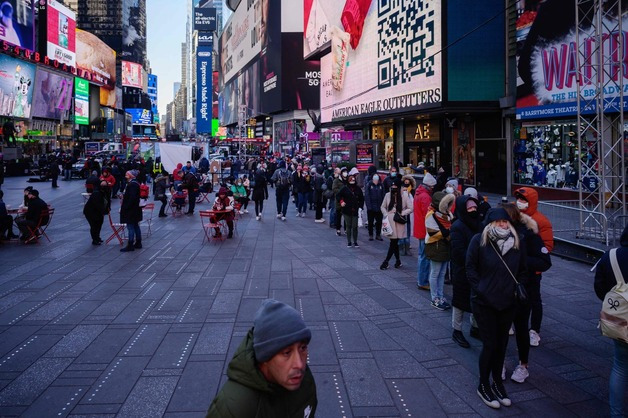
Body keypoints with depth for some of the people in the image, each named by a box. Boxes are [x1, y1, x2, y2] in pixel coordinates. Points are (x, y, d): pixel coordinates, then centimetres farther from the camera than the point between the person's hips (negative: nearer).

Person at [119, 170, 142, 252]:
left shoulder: (132, 184, -19)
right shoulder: (135, 183, 12)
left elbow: (132, 198, -25)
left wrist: (126, 207, -22)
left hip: (131, 210, -10)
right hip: (135, 209, 10)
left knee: (130, 227, -6)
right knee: (136, 226, 15)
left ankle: (130, 245, -2)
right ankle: (138, 243, 23)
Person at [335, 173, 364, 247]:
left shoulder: (358, 189, 4)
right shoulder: (345, 189, -1)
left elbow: (361, 199, 12)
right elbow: (338, 196, 6)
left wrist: (360, 207, 3)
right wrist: (341, 202, -9)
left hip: (355, 211, 1)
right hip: (347, 211, -1)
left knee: (355, 227, 0)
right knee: (348, 226, 5)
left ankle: (355, 242, 12)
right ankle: (349, 242, 14)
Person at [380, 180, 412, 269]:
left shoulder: (404, 197, -6)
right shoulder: (388, 195, 3)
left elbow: (411, 208, -3)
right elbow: (382, 207, 13)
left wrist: (402, 214, -10)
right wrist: (386, 214, -2)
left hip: (399, 222, -3)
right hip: (390, 222, 3)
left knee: (393, 242, -4)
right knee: (394, 242, 9)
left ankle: (386, 261, 1)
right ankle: (398, 260, 24)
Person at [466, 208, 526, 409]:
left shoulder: (515, 242, 2)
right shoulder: (479, 240, -11)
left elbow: (522, 271, 11)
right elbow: (470, 267, -6)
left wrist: (518, 289, 0)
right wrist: (480, 289, -11)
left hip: (507, 303, 4)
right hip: (484, 303, -4)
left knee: (501, 344, 13)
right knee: (490, 344, 0)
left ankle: (497, 382, 32)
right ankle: (483, 385, 19)